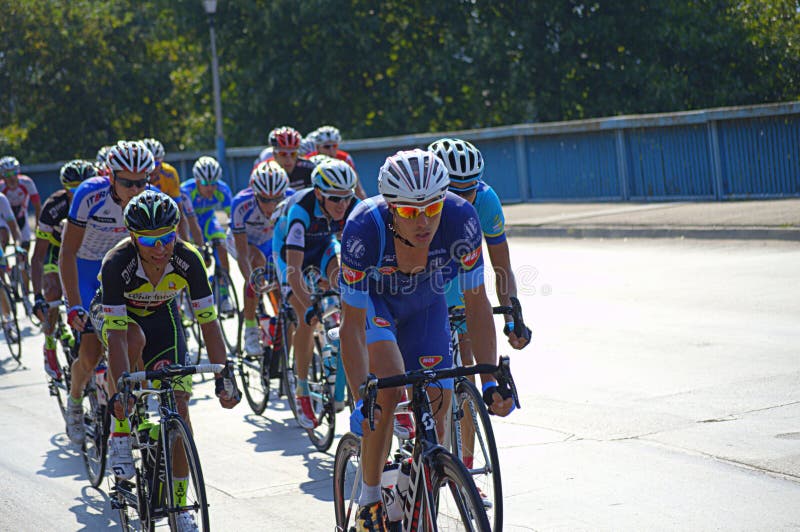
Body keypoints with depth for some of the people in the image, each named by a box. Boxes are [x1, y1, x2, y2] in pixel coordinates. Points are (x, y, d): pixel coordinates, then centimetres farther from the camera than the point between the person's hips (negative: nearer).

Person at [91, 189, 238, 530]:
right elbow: (117, 335, -40)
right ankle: (121, 434, -19)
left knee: (179, 405, -10)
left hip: (161, 315, 2)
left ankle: (180, 504, 0)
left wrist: (222, 380, -30)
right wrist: (120, 391, -48)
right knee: (135, 339, -38)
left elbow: (208, 322, -25)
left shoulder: (188, 260, -30)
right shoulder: (116, 263, -37)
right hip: (113, 313, -2)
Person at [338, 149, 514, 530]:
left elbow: (477, 303, -24)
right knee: (388, 381, -28)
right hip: (372, 300, -2)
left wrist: (491, 381, -30)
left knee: (436, 406, -6)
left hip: (425, 303, 3)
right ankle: (369, 500, -11)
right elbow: (353, 325, -33)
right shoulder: (364, 228, -38)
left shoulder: (461, 220, -33)